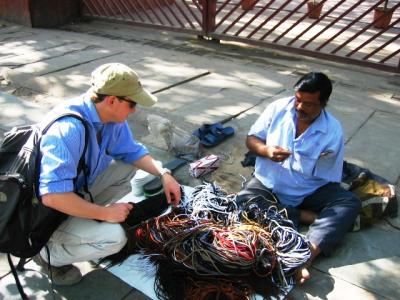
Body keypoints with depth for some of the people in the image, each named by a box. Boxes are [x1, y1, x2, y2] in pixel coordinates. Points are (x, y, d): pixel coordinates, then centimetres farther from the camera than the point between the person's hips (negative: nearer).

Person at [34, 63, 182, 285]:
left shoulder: (111, 117, -10)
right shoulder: (69, 129, -36)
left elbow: (131, 150, 4)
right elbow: (53, 196, -39)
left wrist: (164, 174, -10)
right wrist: (105, 213, -29)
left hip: (80, 188, 8)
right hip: (49, 210, -8)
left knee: (128, 166, 3)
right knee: (114, 237, -24)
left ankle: (88, 218, 7)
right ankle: (49, 253, 0)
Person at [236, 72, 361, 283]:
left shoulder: (333, 132, -11)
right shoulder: (278, 109, -7)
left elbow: (329, 181, -8)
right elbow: (251, 139, 0)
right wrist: (266, 150, -21)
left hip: (309, 192, 0)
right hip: (268, 185, 1)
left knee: (351, 203, -24)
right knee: (243, 205, -28)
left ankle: (306, 257, -40)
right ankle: (308, 217, -19)